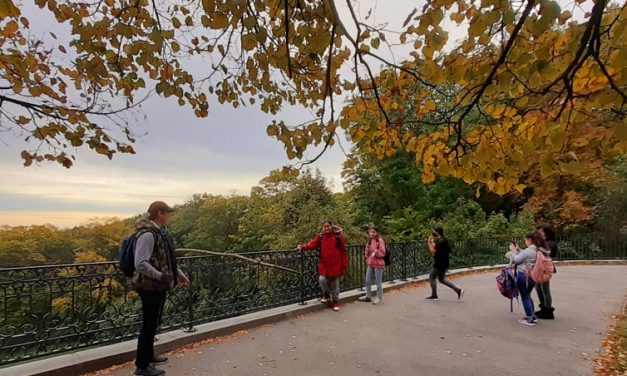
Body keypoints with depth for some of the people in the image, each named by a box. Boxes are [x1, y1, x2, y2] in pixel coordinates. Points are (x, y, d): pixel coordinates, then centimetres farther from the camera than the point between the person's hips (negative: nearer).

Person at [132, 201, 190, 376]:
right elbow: (140, 264, -27)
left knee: (154, 322, 21)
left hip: (158, 286, 9)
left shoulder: (161, 232, 9)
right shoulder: (148, 235, -21)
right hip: (150, 287, -9)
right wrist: (160, 276, -27)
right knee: (149, 324, 2)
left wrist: (180, 274, 18)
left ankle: (148, 355, 37)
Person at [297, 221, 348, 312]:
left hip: (335, 264, -2)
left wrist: (344, 265, -5)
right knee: (322, 279, -11)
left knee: (335, 284, 6)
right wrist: (302, 247, -29)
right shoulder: (320, 236, 2)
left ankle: (335, 302, 26)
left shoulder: (338, 236, -5)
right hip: (324, 264, 2)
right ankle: (327, 295, 20)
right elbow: (312, 245, -11)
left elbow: (343, 251, -3)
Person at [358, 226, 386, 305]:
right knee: (367, 281, 12)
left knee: (378, 282, 2)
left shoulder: (380, 240, -10)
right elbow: (367, 254, 16)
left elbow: (382, 253, -14)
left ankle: (379, 298, 16)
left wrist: (374, 250, -24)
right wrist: (367, 251, -6)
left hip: (378, 264, -7)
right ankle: (368, 296, 26)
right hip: (370, 264, 7)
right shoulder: (369, 241, 11)